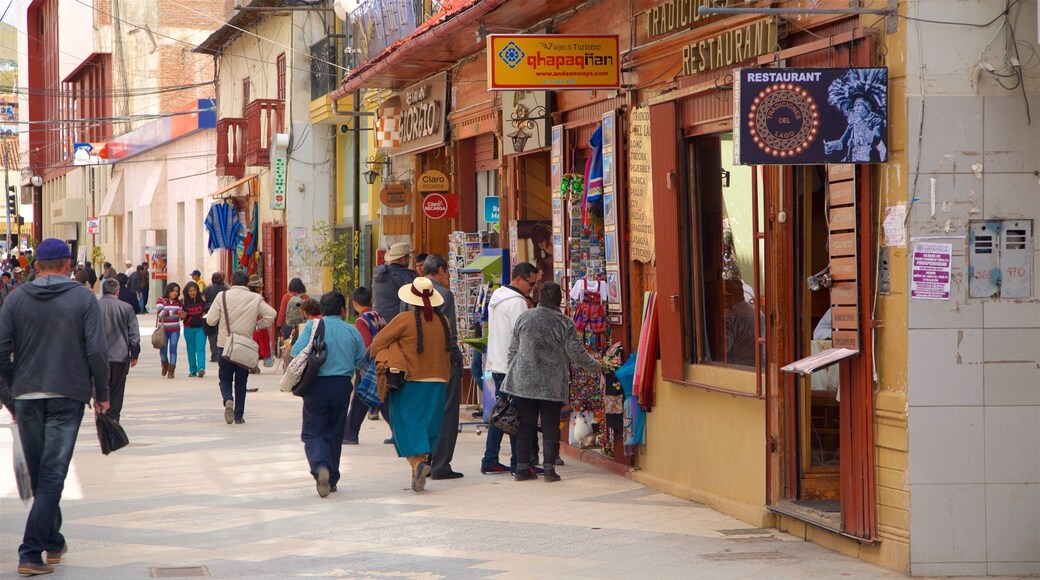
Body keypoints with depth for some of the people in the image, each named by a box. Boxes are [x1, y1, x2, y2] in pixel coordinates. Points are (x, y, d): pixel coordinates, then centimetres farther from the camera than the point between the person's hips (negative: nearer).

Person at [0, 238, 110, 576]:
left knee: (38, 475, 17)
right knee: (53, 474, -3)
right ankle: (31, 553, -12)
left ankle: (53, 542, 27)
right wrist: (102, 393, 2)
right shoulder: (83, 298, -3)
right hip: (67, 396, -3)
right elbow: (97, 350, -9)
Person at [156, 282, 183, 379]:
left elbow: (181, 316, 16)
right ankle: (165, 365, 33)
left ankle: (171, 371, -1)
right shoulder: (161, 301, -6)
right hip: (163, 330, -2)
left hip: (175, 330, 2)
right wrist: (175, 312, -31)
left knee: (173, 349, -6)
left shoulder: (178, 302, 6)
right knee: (163, 349, 2)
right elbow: (160, 313, -23)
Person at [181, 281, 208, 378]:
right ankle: (192, 371, 16)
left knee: (200, 348, -13)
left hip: (200, 328, -2)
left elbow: (206, 311, 10)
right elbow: (182, 316, -1)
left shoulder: (202, 299, -2)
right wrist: (182, 316, -23)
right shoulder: (185, 302, -1)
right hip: (189, 329, 2)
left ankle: (201, 368, -22)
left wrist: (206, 315, -11)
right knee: (191, 350, 9)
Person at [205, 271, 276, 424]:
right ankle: (239, 416, 14)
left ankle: (228, 400, -19)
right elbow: (271, 314, -9)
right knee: (241, 382, 13)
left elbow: (210, 320, -6)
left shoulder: (222, 296, -3)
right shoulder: (255, 298, -1)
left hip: (224, 345, -1)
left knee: (225, 379, 10)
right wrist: (257, 325, 7)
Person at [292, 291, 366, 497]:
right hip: (342, 386, 2)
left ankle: (320, 467, -26)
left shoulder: (312, 327, -3)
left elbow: (297, 353, -11)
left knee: (313, 432, 1)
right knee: (334, 434, 15)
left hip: (317, 386, -2)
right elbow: (361, 360, 6)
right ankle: (332, 480, 18)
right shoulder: (352, 332, 3)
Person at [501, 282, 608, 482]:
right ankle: (549, 467, 1)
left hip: (524, 382, 2)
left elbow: (513, 350, 7)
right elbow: (577, 354, -6)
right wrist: (598, 367, 9)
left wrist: (512, 374, 19)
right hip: (553, 385, -2)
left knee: (526, 426, 8)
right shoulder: (564, 323, -8)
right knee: (550, 427, 5)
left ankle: (522, 467, 10)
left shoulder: (524, 318, 1)